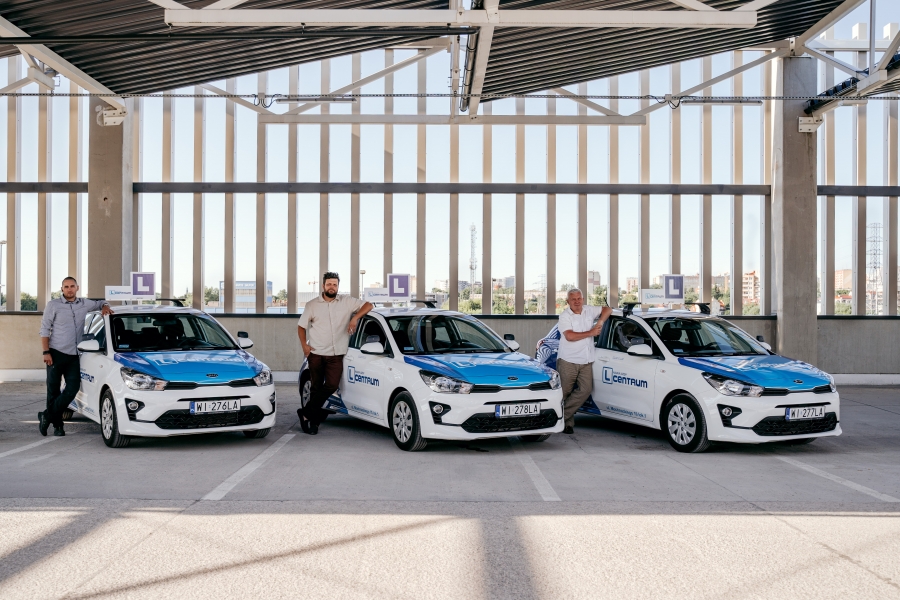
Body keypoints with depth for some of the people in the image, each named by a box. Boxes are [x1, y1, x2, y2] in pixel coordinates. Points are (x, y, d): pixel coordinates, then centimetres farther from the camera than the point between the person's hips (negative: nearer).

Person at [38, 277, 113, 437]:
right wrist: (46, 352, -10)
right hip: (56, 353, -3)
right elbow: (44, 330, -1)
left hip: (74, 356, 3)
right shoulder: (53, 305, 0)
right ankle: (57, 424, 11)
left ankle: (47, 417, 3)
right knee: (53, 391, 1)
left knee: (73, 388, -7)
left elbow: (102, 303, 29)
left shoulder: (84, 304, 10)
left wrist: (105, 307, 4)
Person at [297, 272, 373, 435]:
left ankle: (306, 414, -1)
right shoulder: (312, 305, 7)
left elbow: (367, 305, 3)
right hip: (316, 354, 0)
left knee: (331, 386, -13)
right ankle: (314, 420, 15)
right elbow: (301, 326, 12)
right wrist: (304, 345, -2)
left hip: (336, 355, 0)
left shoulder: (347, 302, 5)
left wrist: (355, 318, -13)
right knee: (316, 388, 3)